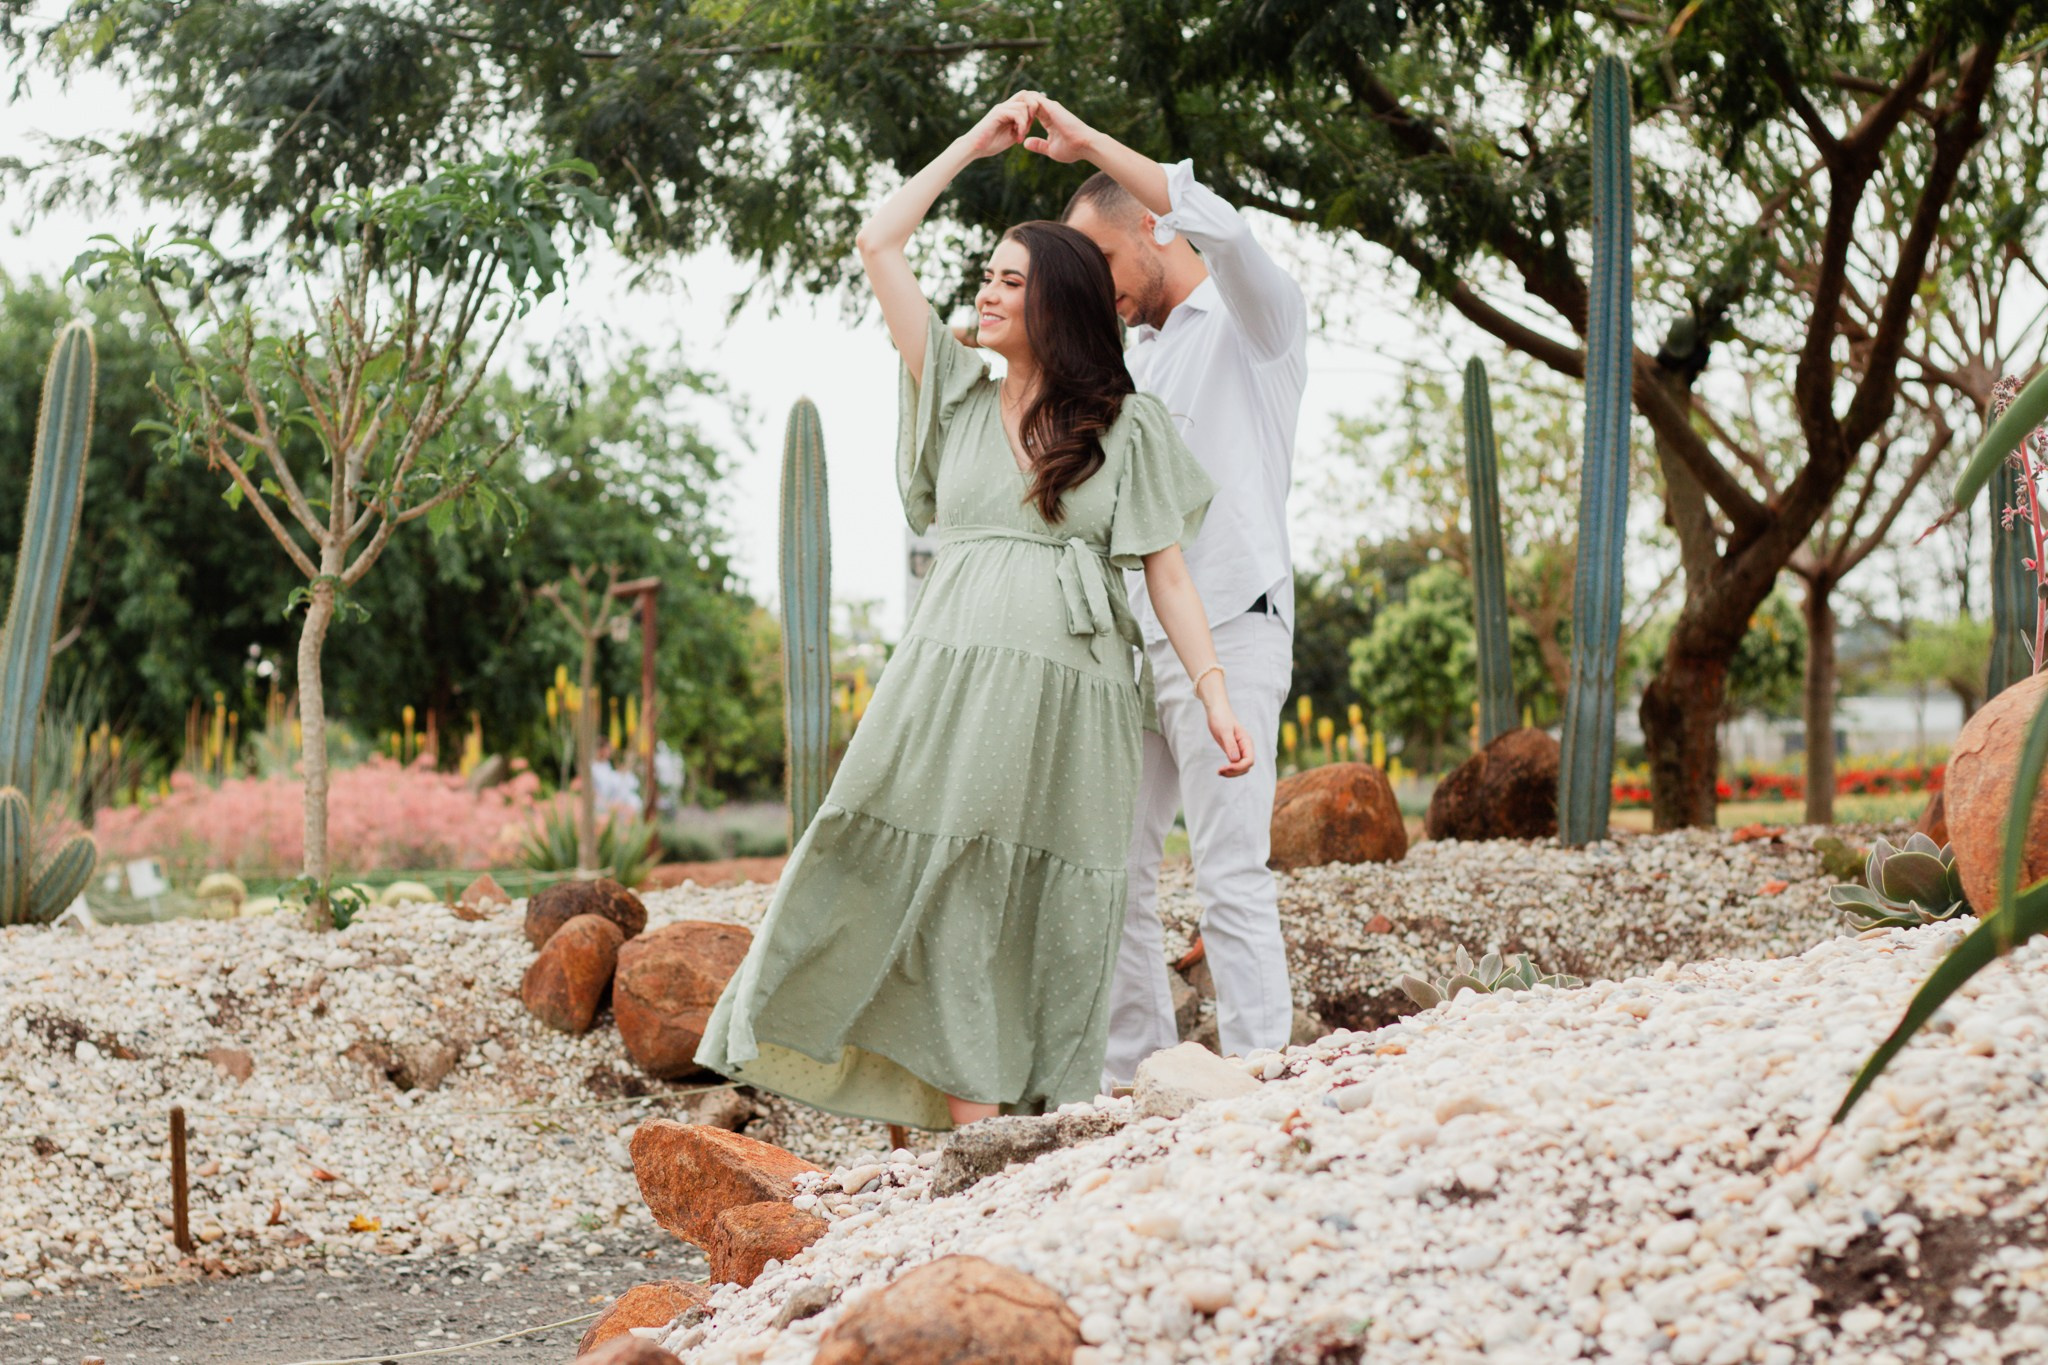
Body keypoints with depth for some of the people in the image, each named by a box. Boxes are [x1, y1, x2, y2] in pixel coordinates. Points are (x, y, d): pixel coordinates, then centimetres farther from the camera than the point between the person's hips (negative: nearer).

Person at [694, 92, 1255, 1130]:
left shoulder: (1127, 426, 10)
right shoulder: (958, 392, 17)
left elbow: (1166, 572, 7)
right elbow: (878, 245, 14)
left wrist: (1213, 693, -3)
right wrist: (977, 143, 17)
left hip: (1069, 691, -1)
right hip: (953, 675, 2)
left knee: (1049, 914, -1)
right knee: (955, 897, -7)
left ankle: (1038, 1131, 0)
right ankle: (970, 1131, -6)